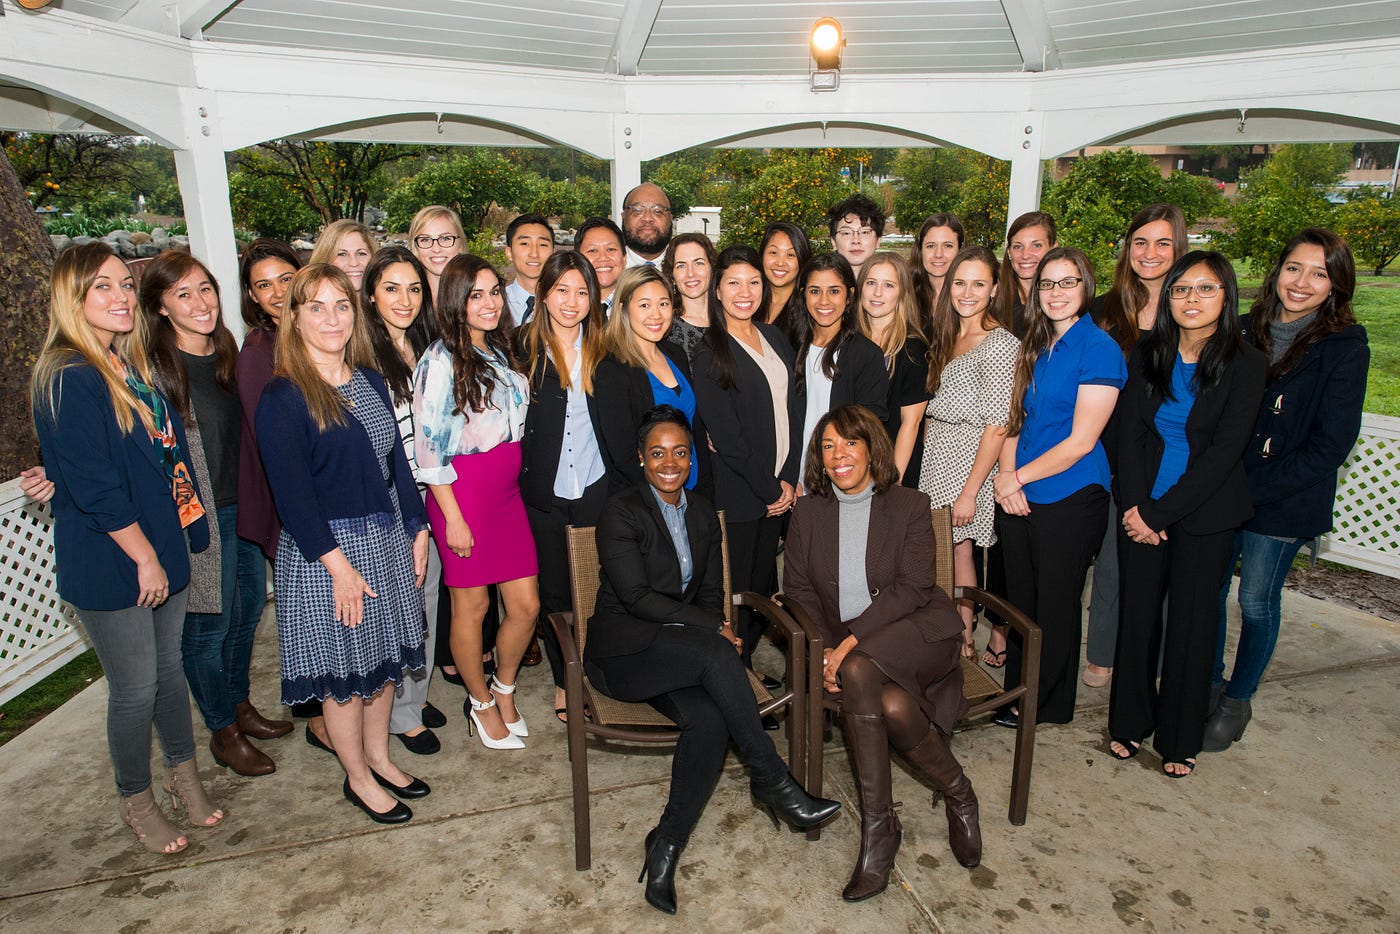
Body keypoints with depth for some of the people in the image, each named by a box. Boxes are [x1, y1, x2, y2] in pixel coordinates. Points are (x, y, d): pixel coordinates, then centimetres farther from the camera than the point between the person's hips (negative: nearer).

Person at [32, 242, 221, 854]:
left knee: (171, 667, 18)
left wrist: (175, 540, 12)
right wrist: (145, 558, -13)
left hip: (160, 547, 7)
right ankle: (136, 799, 30)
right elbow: (94, 488, -20)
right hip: (109, 563, -7)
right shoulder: (68, 379, -18)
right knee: (135, 688, 7)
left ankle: (183, 772, 38)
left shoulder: (132, 365, 8)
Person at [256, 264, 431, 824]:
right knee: (344, 669, 7)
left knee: (386, 655, 17)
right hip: (325, 550, -6)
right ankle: (358, 777, 27)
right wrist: (338, 564, -18)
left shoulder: (371, 382, 7)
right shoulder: (282, 398, -14)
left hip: (385, 539, 7)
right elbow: (291, 492, -16)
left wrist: (416, 529, 7)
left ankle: (378, 756, 37)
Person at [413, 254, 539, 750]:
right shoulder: (441, 360, -10)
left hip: (507, 491, 7)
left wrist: (514, 480, 13)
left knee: (526, 605, 7)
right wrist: (454, 518, -14)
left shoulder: (501, 351, 11)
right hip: (463, 494, -6)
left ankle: (504, 690, 33)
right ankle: (481, 703, 30)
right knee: (472, 606, 8)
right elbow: (429, 445, -13)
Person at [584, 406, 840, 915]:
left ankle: (665, 848, -13)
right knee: (716, 653, -32)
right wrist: (711, 630, -16)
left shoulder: (703, 514, 12)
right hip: (622, 651, -5)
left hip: (683, 652, 5)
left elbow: (711, 594, 14)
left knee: (710, 720, -27)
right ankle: (771, 781, -18)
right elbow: (636, 596, -15)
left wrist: (712, 633, -7)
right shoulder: (621, 513, -7)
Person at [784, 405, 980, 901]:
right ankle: (957, 794, -7)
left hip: (918, 632, -3)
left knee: (858, 672, -34)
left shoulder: (910, 505, 2)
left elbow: (912, 588, -9)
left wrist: (852, 642, -20)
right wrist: (824, 648, -8)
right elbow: (797, 588, 10)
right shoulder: (808, 511, 12)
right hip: (842, 643, 3)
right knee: (892, 706, -31)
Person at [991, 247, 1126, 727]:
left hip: (1070, 499, -6)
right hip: (1019, 499, 6)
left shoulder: (1099, 349, -11)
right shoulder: (1034, 345, 9)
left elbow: (1081, 441, -15)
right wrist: (1006, 474, -6)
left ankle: (1046, 704, 27)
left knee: (1055, 605, 9)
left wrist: (1018, 477, -11)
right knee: (1021, 597, 15)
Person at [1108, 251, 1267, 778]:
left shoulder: (1246, 364, -9)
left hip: (1205, 513, -2)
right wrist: (1135, 506, -9)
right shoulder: (1147, 353, 1)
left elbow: (1223, 452, -13)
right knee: (1138, 612, 8)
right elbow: (1129, 432, 1)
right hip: (1141, 508, 2)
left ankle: (1180, 738, 24)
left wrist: (1158, 513, -14)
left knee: (1191, 621, 7)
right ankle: (1131, 721, 26)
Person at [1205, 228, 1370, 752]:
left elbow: (1330, 446, -13)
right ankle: (1208, 683, 32)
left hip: (1284, 505, -4)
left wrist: (1251, 488, -18)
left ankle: (1238, 701, 27)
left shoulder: (1344, 348, -8)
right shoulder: (1246, 330, 4)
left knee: (1257, 603, 8)